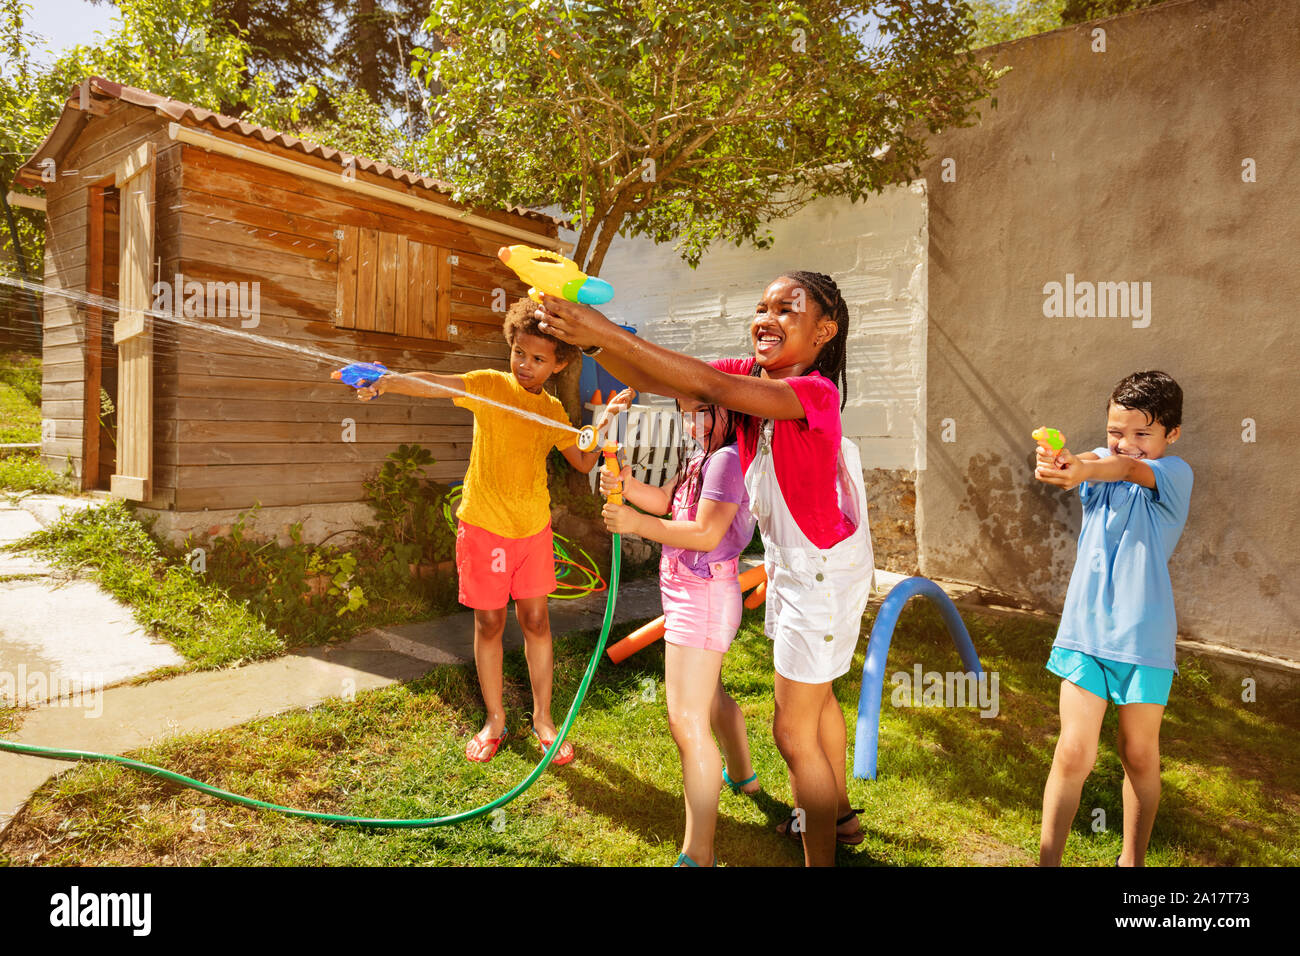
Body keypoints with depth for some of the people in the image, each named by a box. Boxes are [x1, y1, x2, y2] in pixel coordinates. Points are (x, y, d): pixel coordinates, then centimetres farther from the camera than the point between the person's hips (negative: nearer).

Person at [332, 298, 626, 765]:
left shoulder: (553, 411, 6)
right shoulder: (490, 386, -7)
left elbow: (584, 462, 10)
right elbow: (433, 385, -23)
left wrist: (603, 424, -8)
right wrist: (383, 382, -42)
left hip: (534, 528, 3)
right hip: (484, 525, -3)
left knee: (536, 620, 9)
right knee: (489, 622, 8)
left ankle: (543, 717, 26)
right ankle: (494, 719, 27)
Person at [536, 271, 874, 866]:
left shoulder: (815, 391, -27)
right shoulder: (747, 376, -6)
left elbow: (710, 387, -43)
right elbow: (654, 381, -17)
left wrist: (610, 333, -47)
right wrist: (594, 342, -35)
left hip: (825, 569, -8)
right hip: (787, 561, 9)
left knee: (793, 730, 2)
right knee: (815, 696, 27)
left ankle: (820, 859, 25)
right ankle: (838, 813, 52)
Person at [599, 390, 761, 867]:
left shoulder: (728, 459, -18)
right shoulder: (702, 457, 12)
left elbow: (706, 533, -25)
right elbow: (666, 501, 12)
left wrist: (637, 524, -27)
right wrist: (627, 485, -6)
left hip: (704, 596, -11)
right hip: (688, 594, 11)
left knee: (687, 721, -10)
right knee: (709, 693, 29)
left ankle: (698, 854, -1)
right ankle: (740, 773, 53)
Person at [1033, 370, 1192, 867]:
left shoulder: (1175, 473, -5)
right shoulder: (1100, 462, 4)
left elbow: (1128, 469, -28)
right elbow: (1085, 466, -21)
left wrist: (1082, 471, -50)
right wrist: (1059, 463, -46)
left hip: (1143, 636, -1)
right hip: (1086, 628, 1)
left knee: (1140, 754, 13)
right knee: (1074, 752, -2)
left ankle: (1133, 858, 35)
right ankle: (1047, 858, 13)